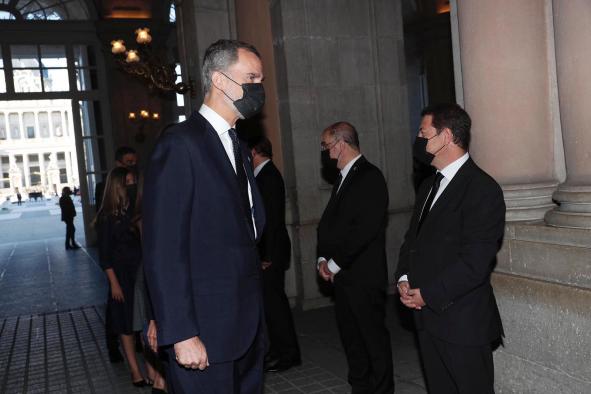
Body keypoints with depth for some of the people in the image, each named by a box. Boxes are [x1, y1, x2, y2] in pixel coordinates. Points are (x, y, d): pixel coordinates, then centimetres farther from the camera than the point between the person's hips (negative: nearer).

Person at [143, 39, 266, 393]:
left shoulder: (239, 148, 14)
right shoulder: (181, 144, -12)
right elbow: (163, 251, -17)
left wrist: (256, 318, 11)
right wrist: (181, 334, -18)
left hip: (249, 327, 8)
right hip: (205, 331, -8)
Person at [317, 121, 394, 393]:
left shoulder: (370, 177, -12)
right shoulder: (343, 177, 15)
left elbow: (365, 229, -20)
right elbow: (328, 222, 16)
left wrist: (335, 263, -15)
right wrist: (323, 258, 3)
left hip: (365, 276, -8)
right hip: (341, 275, 9)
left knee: (373, 335, 3)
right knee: (350, 336, 15)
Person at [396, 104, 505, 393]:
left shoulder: (482, 189, -15)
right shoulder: (429, 185, 13)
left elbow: (475, 261, -21)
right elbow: (412, 238, 16)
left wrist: (428, 294, -16)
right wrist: (404, 279, -1)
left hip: (463, 323, -8)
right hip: (427, 317, 8)